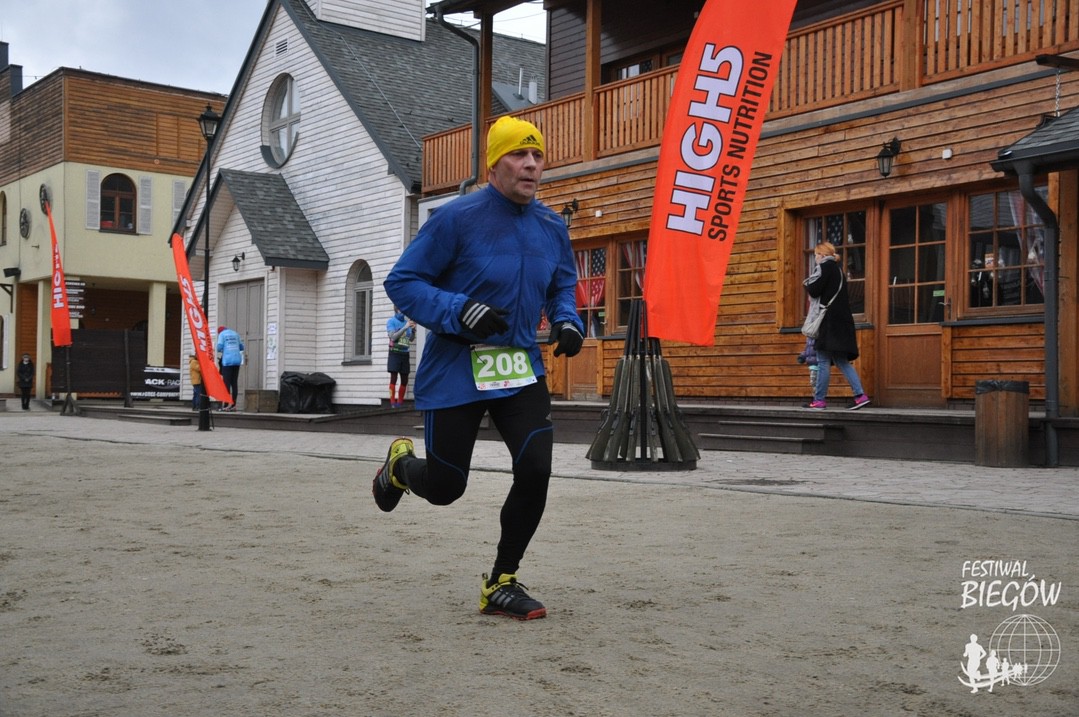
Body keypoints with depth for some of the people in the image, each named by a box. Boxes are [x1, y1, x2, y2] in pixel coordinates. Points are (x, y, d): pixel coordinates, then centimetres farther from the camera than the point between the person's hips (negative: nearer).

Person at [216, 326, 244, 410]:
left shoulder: (222, 334, 2)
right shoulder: (235, 334, 16)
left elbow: (219, 347, -7)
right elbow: (241, 347, 18)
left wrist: (220, 351, 14)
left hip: (227, 360, -5)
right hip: (237, 360, 5)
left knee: (227, 383, -4)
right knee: (234, 382, 6)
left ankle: (227, 405, -10)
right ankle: (233, 405, 4)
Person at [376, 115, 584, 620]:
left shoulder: (552, 229, 5)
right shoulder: (458, 218, -13)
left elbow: (562, 287, 21)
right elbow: (402, 282, -10)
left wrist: (567, 321, -1)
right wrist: (459, 311, -24)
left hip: (522, 370, 5)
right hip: (455, 370, -4)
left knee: (536, 470, -12)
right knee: (444, 488, 4)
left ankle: (501, 585, 8)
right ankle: (401, 463, 43)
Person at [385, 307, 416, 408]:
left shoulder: (407, 322, 10)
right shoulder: (391, 321, -1)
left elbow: (411, 339, 9)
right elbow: (393, 337, -13)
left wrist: (413, 329, -10)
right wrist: (405, 327, -21)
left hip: (405, 353, 5)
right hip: (395, 353, -5)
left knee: (404, 379, 5)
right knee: (394, 377, -10)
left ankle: (400, 402, 13)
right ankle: (393, 402, -13)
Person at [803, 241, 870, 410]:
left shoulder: (826, 267, -7)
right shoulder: (837, 269, 20)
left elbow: (814, 291, -14)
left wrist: (808, 284, 5)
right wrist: (813, 285, 15)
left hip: (830, 321, -9)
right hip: (841, 320, 9)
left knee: (823, 360, -5)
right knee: (841, 361, 9)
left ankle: (819, 400, -4)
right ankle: (860, 395, 0)